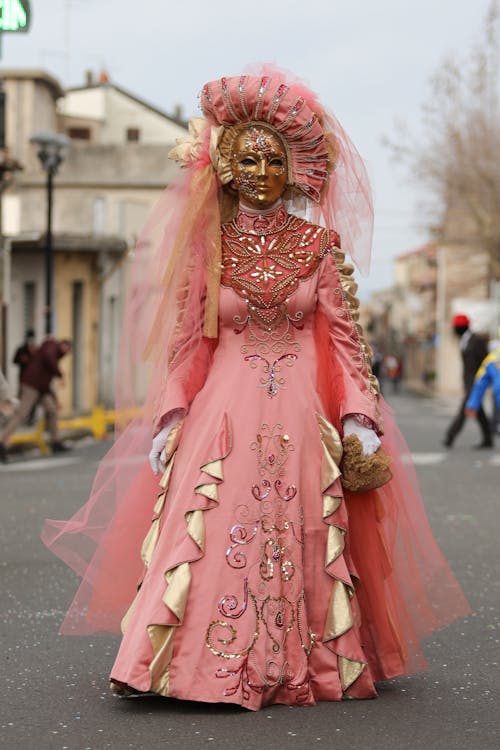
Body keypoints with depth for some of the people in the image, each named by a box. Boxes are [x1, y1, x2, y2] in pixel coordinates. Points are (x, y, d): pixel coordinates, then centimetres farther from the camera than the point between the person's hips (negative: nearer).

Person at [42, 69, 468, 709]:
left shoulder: (319, 242, 5)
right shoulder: (207, 247, 6)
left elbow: (344, 333, 4)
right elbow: (186, 339, 7)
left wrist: (358, 417, -5)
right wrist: (169, 418, -3)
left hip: (303, 413, 0)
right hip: (224, 410, 0)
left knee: (302, 544, -3)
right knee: (210, 538, -10)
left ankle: (307, 664, 9)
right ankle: (209, 664, -2)